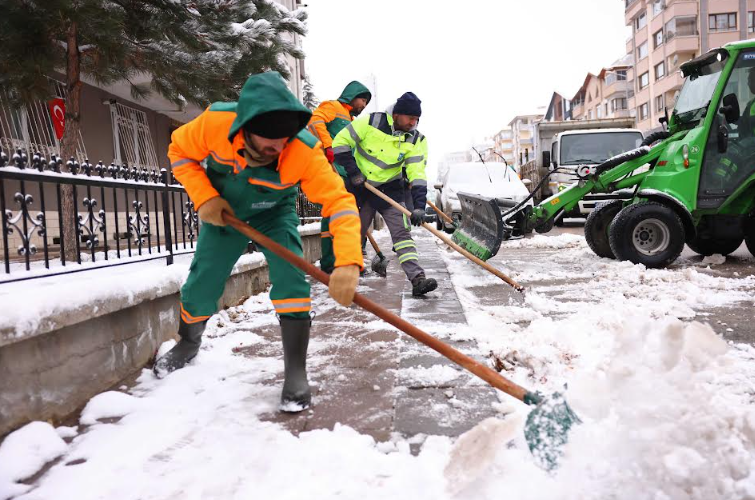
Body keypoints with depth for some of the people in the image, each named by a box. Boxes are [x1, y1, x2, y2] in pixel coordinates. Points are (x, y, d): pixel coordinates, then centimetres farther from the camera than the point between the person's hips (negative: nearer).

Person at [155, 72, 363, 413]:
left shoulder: (305, 152, -38)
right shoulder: (216, 122, -33)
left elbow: (340, 203, -43)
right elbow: (180, 150, -13)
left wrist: (348, 263, -58)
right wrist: (204, 197, -25)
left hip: (274, 213, -1)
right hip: (223, 210, 2)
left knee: (290, 275, -23)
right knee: (201, 285, 5)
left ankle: (296, 372, -9)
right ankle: (188, 343, 39)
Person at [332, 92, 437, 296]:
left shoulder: (416, 140, -11)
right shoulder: (370, 123, -17)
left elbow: (417, 174, -17)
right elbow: (340, 142, -11)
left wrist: (419, 206, -29)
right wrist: (353, 172, -14)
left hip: (390, 189, 1)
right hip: (360, 187, -1)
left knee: (401, 232, -11)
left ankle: (418, 279, -19)